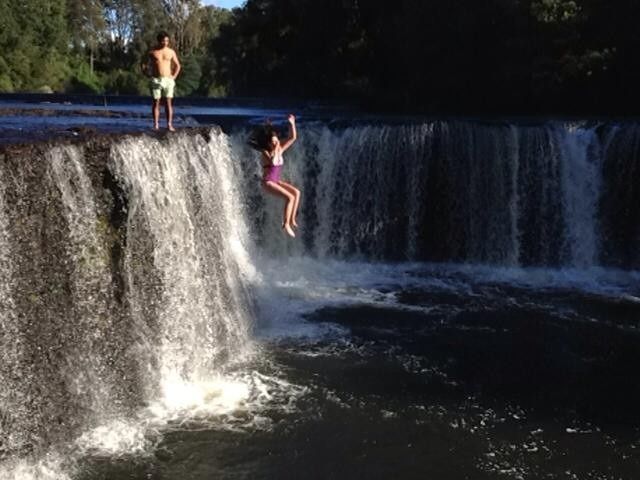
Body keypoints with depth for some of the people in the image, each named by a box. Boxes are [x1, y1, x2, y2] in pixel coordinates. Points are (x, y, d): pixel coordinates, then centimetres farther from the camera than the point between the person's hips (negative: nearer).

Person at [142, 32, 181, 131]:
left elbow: (178, 65, 14)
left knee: (168, 103, -3)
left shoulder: (171, 52, 7)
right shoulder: (152, 52, 4)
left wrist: (174, 76, 3)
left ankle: (169, 124, -4)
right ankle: (156, 124, 1)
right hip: (156, 80, 0)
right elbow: (144, 65, 10)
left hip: (168, 80, 1)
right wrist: (148, 75, -5)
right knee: (156, 102, -1)